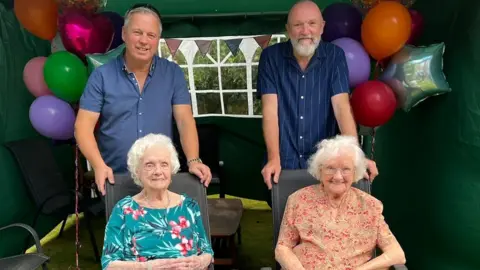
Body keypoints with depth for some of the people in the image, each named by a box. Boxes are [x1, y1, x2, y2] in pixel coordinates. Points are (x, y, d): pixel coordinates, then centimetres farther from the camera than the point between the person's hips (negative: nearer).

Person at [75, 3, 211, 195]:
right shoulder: (101, 76, -3)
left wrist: (193, 161, -18)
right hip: (115, 178, 0)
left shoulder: (173, 73, 1)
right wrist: (99, 165, -21)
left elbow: (185, 120, -4)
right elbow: (83, 126, -6)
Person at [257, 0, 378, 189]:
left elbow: (341, 105, -11)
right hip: (285, 161, 0)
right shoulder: (271, 57, -5)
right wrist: (274, 159, -20)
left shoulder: (335, 56, -3)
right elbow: (270, 109, -11)